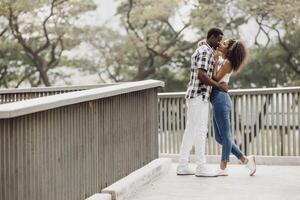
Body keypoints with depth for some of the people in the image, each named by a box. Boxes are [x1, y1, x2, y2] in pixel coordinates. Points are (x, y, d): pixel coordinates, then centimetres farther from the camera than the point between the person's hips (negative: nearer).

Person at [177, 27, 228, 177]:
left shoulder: (199, 50, 21)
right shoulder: (206, 51, -12)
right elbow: (201, 74, -22)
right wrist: (219, 86, -14)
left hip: (193, 96, 10)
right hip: (200, 96, -10)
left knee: (190, 131, 9)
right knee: (200, 131, -7)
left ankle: (183, 166, 10)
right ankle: (201, 167, -4)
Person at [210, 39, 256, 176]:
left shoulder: (227, 62, -8)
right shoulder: (221, 60, 17)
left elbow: (215, 79, -14)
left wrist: (216, 61, -10)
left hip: (220, 99, -9)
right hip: (218, 101, 10)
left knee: (224, 136, -3)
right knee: (219, 138, 10)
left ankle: (223, 168, 1)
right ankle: (245, 160, 13)